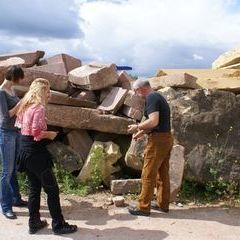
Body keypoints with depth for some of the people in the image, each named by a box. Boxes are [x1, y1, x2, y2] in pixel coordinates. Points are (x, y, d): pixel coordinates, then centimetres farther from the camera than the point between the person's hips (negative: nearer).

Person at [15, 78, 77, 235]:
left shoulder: (26, 106, 11)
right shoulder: (39, 107, -15)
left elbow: (20, 124, 18)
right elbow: (37, 132, -24)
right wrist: (49, 134, -7)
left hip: (25, 151, 9)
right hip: (36, 152, -9)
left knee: (34, 188, 17)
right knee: (52, 189, 1)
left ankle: (34, 223, 26)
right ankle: (58, 225, 10)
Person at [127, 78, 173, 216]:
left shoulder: (151, 98, -12)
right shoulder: (159, 97, 18)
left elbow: (154, 121, -23)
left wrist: (137, 127, -10)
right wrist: (142, 132, 17)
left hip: (158, 140, -10)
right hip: (167, 138, 10)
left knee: (148, 175, -3)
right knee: (163, 173, 15)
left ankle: (143, 207, 4)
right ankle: (163, 204, 24)